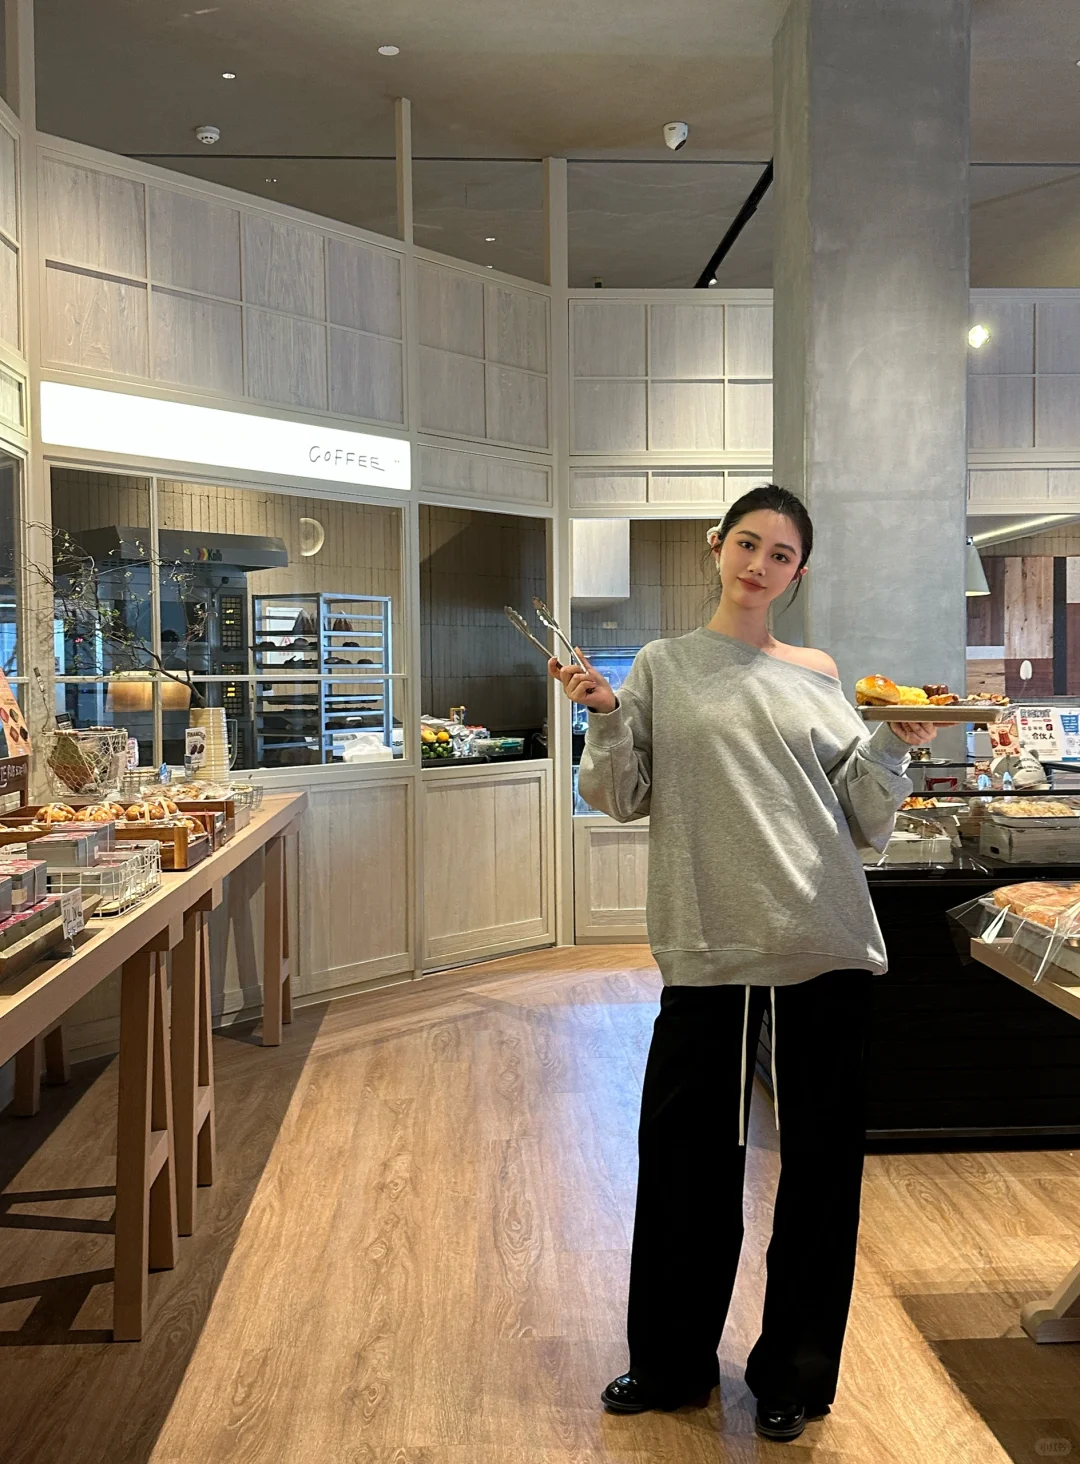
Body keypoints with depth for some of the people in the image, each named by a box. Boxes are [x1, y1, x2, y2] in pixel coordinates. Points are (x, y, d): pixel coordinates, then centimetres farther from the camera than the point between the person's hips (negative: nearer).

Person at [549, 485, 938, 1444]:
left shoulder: (817, 676, 9)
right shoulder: (661, 667, 8)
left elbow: (865, 825, 9)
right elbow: (624, 800, 5)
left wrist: (893, 747, -7)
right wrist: (606, 718, -10)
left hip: (824, 950, 1)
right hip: (708, 948, 0)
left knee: (821, 1163, 7)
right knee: (686, 1155, 6)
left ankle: (794, 1374, 28)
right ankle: (672, 1364, 29)